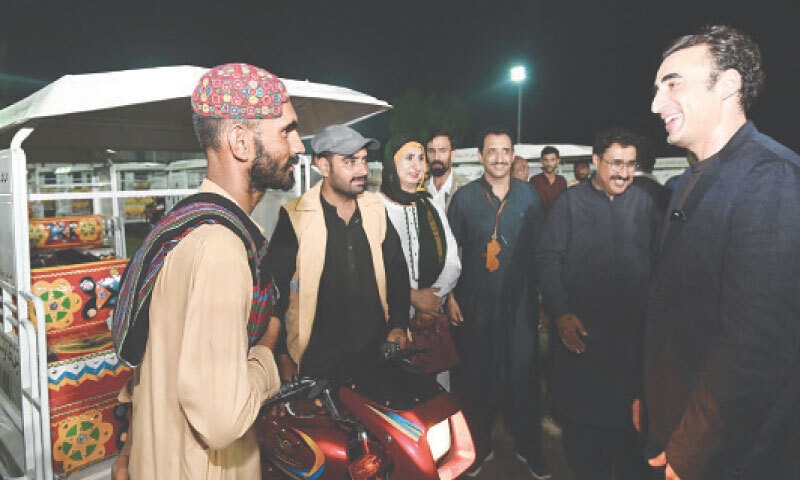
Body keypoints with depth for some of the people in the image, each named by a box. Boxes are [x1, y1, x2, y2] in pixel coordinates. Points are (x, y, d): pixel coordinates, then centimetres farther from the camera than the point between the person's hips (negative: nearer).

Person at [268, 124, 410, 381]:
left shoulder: (375, 208, 3)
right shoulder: (294, 216, -11)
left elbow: (397, 270, 10)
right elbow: (277, 290, -8)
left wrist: (398, 324, 2)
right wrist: (285, 359, -8)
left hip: (377, 351, 4)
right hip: (318, 359, -4)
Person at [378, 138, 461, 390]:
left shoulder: (432, 207, 15)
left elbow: (452, 262, 10)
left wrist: (434, 300, -6)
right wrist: (413, 297, -12)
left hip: (434, 316, 5)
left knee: (439, 393, 8)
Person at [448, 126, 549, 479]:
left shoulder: (529, 196, 2)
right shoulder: (464, 197, -1)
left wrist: (544, 296, 3)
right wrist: (450, 296, -1)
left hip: (520, 301, 1)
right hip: (475, 303, 0)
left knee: (523, 374, 8)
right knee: (476, 374, 10)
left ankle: (529, 447, 28)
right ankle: (479, 446, 30)